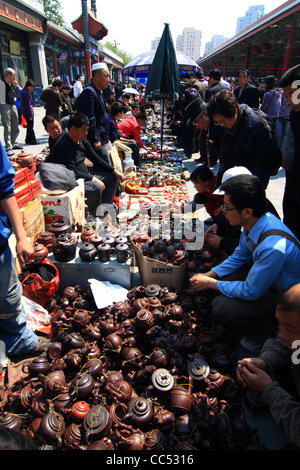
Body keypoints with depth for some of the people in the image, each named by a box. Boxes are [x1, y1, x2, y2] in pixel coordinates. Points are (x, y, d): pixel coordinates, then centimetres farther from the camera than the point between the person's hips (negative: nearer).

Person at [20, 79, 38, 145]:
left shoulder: (23, 91, 14)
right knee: (30, 127, -5)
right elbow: (28, 105, -21)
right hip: (27, 112, -10)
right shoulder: (26, 93, -19)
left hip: (24, 111, 10)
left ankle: (28, 140, 23)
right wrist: (30, 115, -19)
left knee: (29, 126, 17)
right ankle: (33, 141, 0)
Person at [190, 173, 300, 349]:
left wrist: (211, 283, -16)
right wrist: (209, 275, -6)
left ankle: (267, 331, 6)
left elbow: (250, 292, -27)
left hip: (284, 296, -8)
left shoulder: (274, 247, -38)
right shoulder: (255, 222, -12)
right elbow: (239, 257, 5)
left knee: (222, 307, -24)